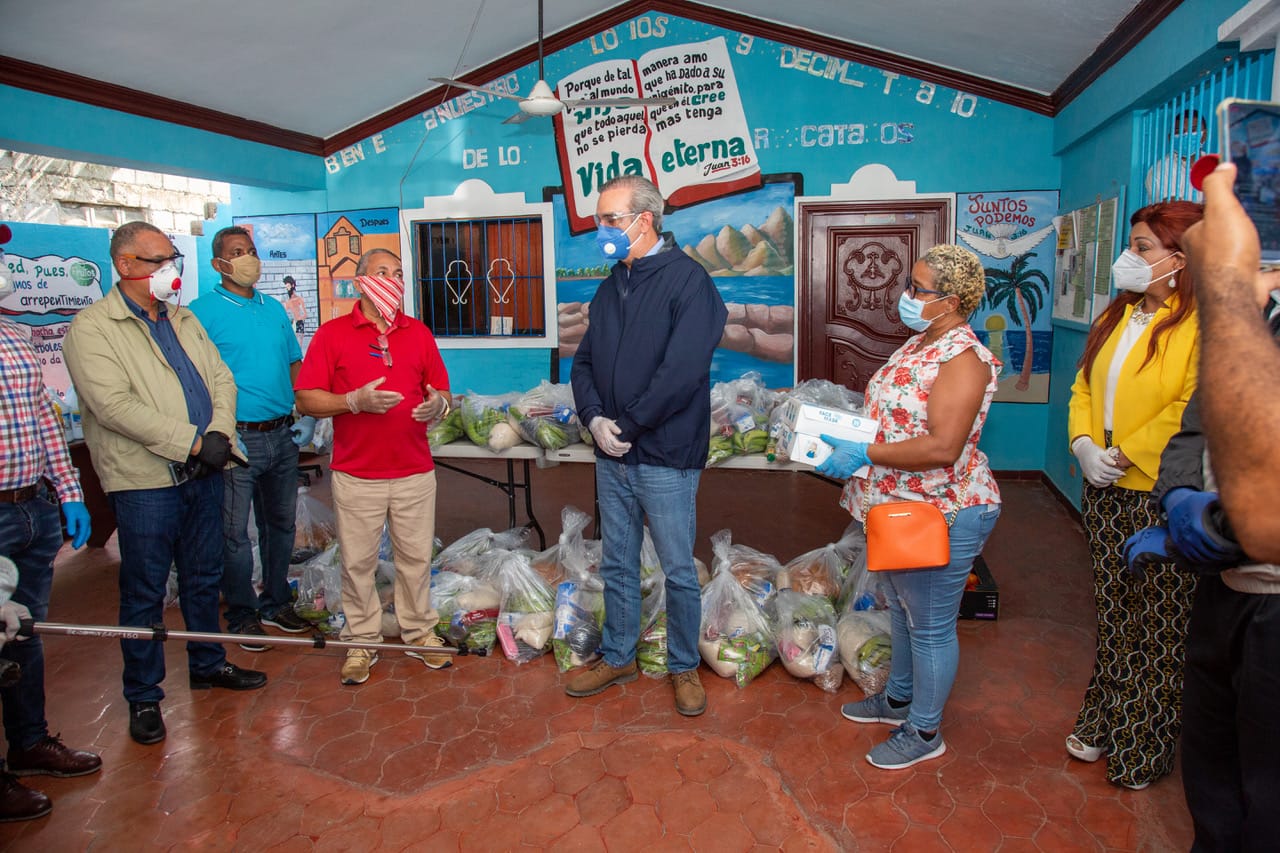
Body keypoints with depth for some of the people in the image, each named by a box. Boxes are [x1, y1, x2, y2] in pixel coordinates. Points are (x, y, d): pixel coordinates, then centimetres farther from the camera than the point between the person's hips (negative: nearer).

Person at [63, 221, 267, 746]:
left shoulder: (184, 320, 15)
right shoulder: (92, 328, -7)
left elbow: (222, 379, 10)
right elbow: (116, 405, -18)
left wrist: (220, 432, -9)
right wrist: (192, 443, -19)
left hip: (203, 471, 6)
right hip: (145, 480, -6)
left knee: (204, 576, 17)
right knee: (145, 591, 4)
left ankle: (207, 664, 34)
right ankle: (143, 697, 18)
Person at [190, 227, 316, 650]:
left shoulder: (274, 309, 12)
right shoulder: (203, 311, -6)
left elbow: (295, 365, 18)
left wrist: (307, 415, 8)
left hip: (283, 436, 6)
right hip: (238, 438, -6)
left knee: (280, 523, 15)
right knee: (235, 531, 3)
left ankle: (276, 602, 30)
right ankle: (243, 615, 18)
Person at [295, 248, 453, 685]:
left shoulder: (419, 333, 11)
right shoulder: (332, 333, 1)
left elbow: (442, 393, 12)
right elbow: (305, 399, -4)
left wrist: (439, 403, -12)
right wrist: (355, 400, -18)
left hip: (415, 472, 2)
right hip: (356, 475, -2)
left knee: (416, 557, 9)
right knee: (357, 561, 6)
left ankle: (420, 631, 25)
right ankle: (362, 641, 22)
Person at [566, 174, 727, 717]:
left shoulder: (687, 279, -11)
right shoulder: (612, 285, 13)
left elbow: (682, 371, -21)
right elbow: (585, 361, 11)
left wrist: (628, 425, -16)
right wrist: (594, 418, -7)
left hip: (666, 456, -6)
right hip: (612, 455, 7)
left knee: (679, 571, 7)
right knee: (617, 565, 17)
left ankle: (684, 667, 26)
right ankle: (618, 659, 34)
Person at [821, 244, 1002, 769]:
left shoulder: (963, 359, -22)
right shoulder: (919, 343, 9)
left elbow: (942, 447, -30)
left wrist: (863, 454, -27)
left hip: (942, 516, -10)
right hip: (899, 508, 10)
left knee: (930, 627, 7)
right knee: (902, 611, 24)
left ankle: (924, 732, 25)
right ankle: (899, 699, 44)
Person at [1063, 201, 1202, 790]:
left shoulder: (1199, 325, -14)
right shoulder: (1117, 317, 12)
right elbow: (1084, 388, 13)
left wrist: (1127, 454, -18)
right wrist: (1083, 444, -3)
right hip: (1106, 494, 7)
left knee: (1157, 626, 7)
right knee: (1111, 611, 17)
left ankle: (1143, 748, 23)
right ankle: (1102, 723, 32)